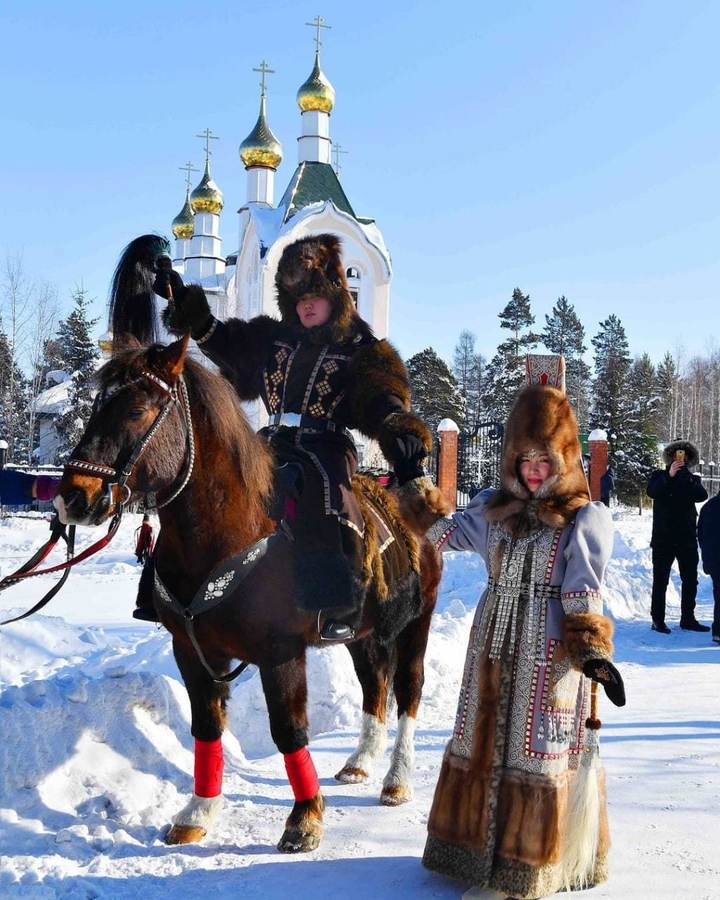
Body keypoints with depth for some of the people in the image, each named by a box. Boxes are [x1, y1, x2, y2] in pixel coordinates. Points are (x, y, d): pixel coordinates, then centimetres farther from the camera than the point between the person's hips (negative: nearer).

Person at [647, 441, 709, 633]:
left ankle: (688, 619, 18)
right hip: (663, 538, -3)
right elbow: (652, 492, -16)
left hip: (687, 538, 3)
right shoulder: (659, 476, 4)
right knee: (660, 580, 0)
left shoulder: (692, 479, 10)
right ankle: (658, 620, 4)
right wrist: (669, 476, -26)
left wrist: (684, 477, -20)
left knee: (690, 580, 8)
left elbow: (702, 495, -10)